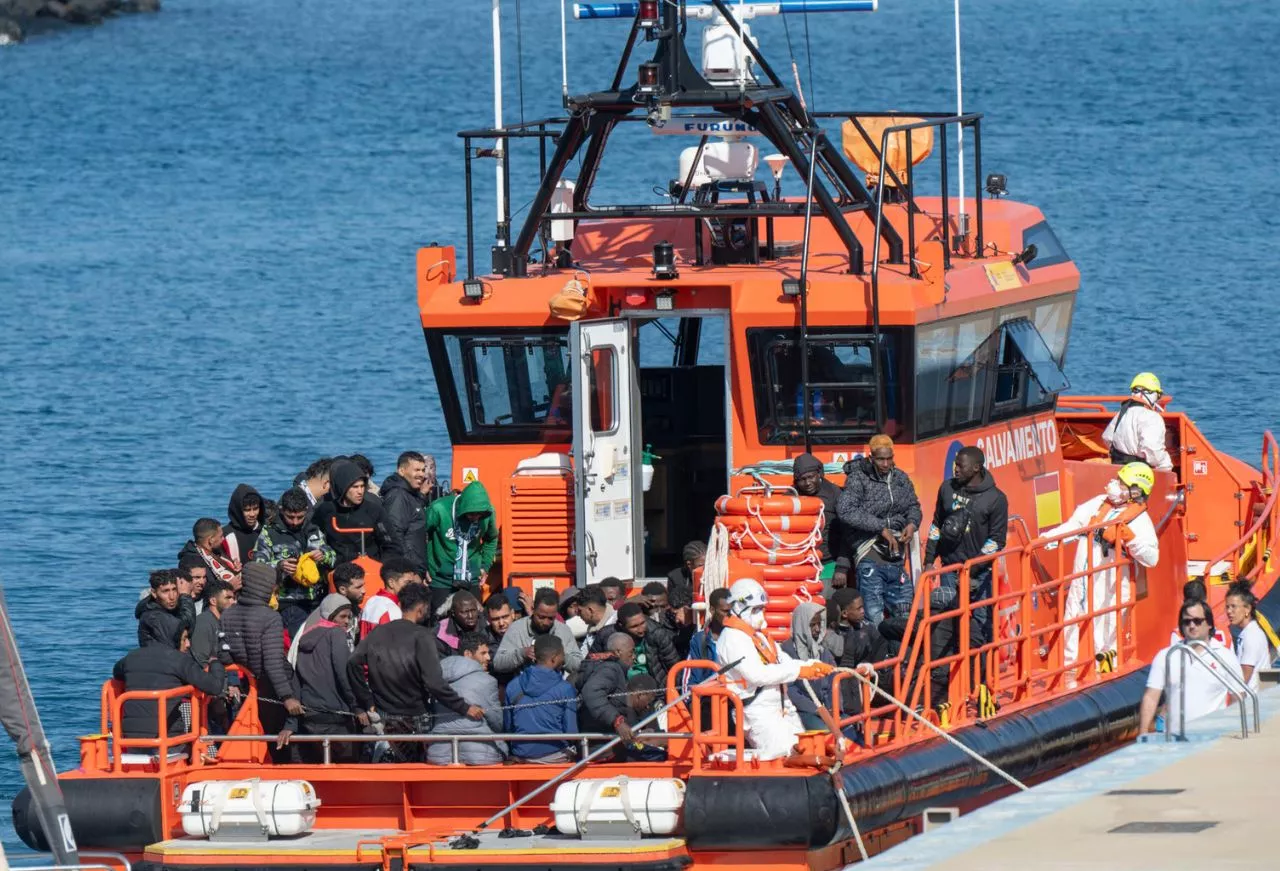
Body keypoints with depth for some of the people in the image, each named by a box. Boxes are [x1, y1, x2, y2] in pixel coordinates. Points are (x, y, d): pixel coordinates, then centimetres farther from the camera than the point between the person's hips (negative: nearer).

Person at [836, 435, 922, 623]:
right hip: (871, 556, -6)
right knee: (874, 616, -8)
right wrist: (881, 528, -21)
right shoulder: (858, 479, -8)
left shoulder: (900, 478, 10)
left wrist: (912, 523, -3)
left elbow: (913, 506, 21)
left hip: (895, 556, 6)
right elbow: (845, 511, -20)